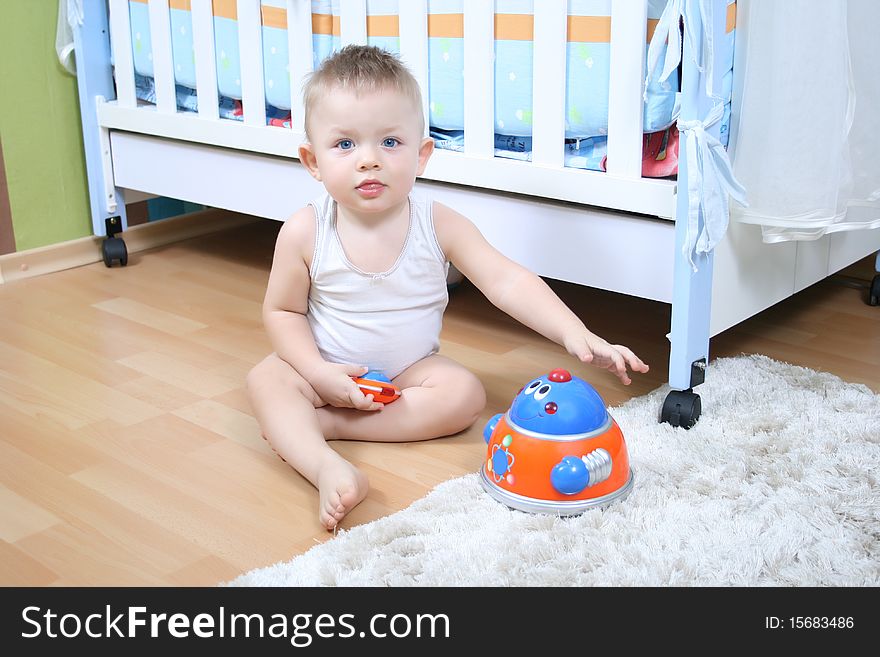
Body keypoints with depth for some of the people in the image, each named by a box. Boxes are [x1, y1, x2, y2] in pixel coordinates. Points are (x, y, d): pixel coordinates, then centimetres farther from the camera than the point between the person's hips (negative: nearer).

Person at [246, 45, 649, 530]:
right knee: (266, 379, -26)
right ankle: (326, 467, -46)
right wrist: (319, 373, -21)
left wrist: (573, 333, -33)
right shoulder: (305, 232, -16)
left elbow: (506, 281, -20)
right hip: (328, 369, -1)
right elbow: (282, 311, -6)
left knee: (465, 394, -25)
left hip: (411, 371, 1)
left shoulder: (439, 225, -15)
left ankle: (320, 423, -26)